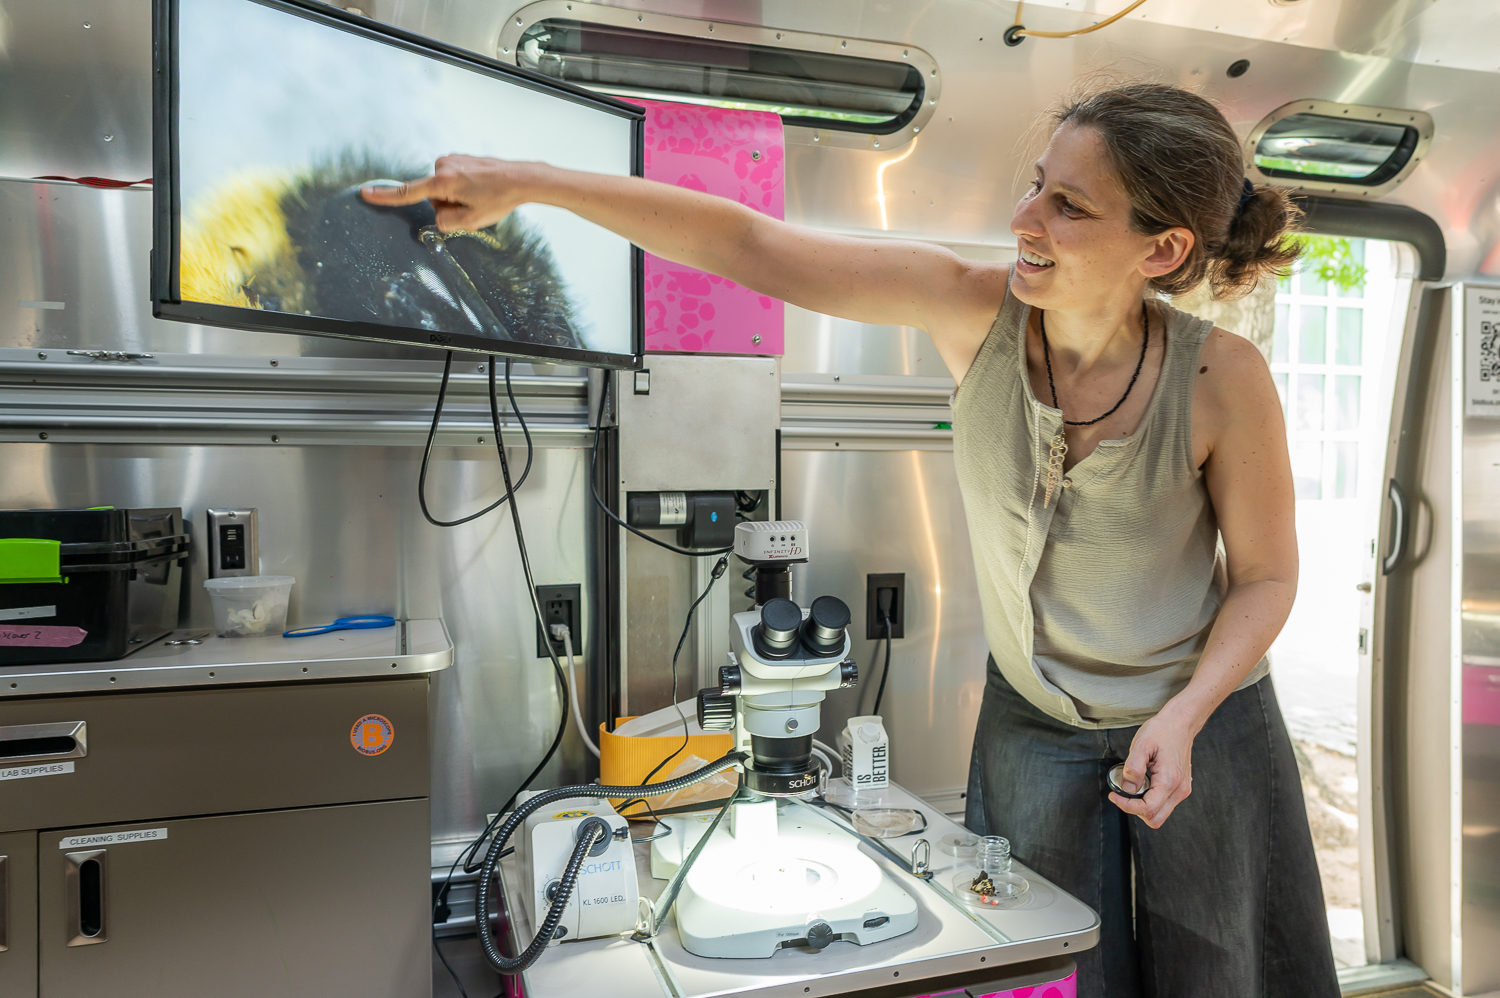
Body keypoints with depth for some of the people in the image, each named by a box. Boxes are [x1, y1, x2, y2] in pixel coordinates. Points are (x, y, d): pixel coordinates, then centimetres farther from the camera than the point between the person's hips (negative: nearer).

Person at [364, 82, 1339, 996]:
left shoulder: (1222, 378, -22)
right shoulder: (973, 309, -19)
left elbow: (1265, 576, -8)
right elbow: (750, 244, -22)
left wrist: (1185, 716, -23)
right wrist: (527, 180, -22)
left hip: (1203, 725, 0)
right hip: (1031, 726, 1)